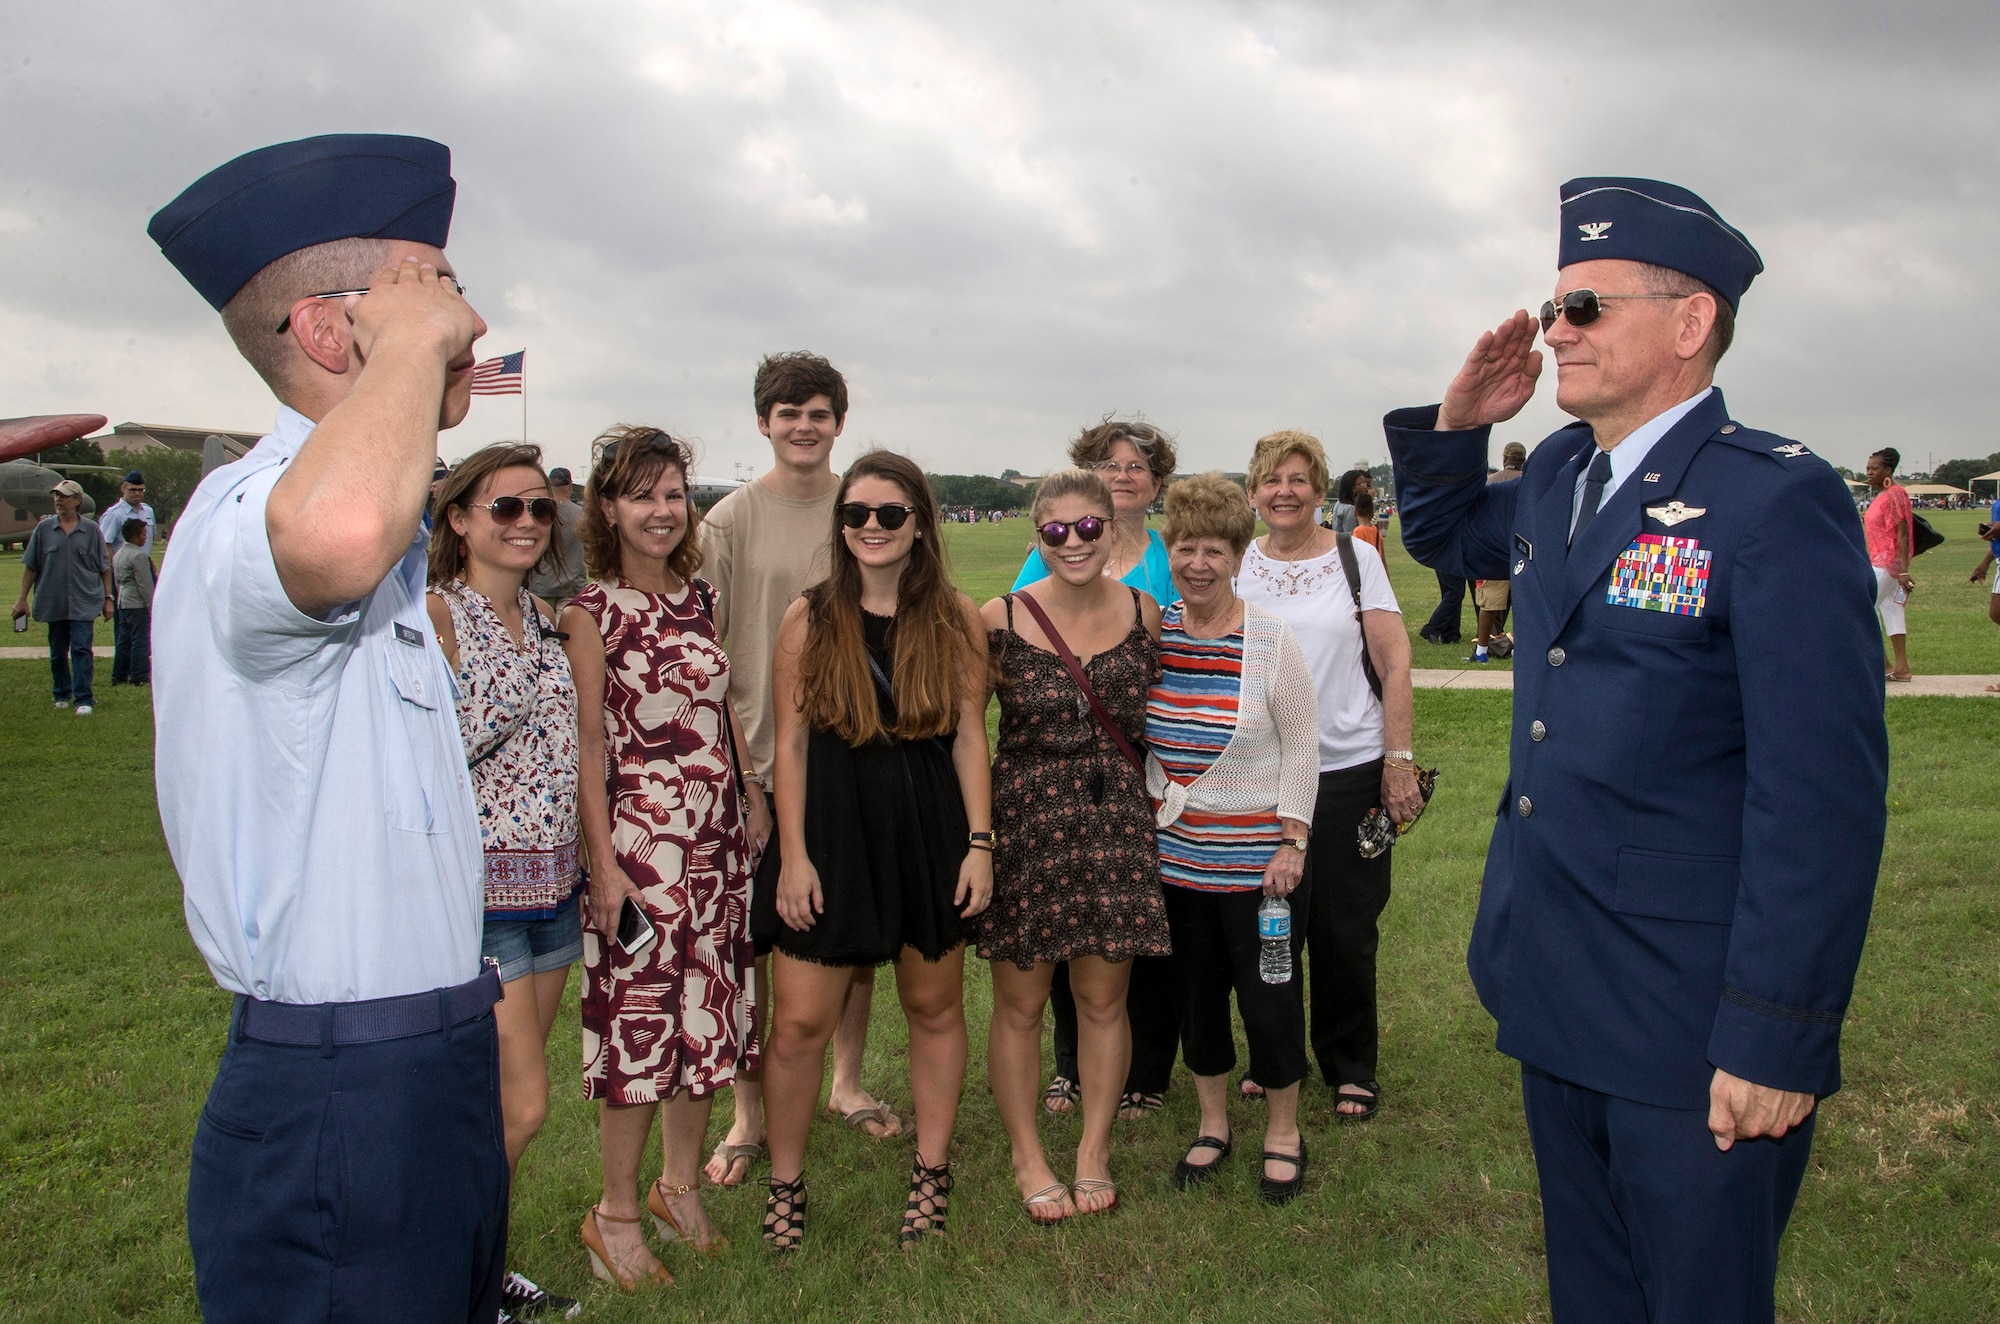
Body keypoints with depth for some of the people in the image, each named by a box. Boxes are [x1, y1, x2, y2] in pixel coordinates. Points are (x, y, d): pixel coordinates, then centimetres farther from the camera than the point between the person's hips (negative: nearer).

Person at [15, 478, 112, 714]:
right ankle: (62, 695, 26)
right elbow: (30, 566, 8)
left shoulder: (91, 529, 2)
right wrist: (22, 598, 6)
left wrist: (108, 598, 5)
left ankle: (83, 699, -8)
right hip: (53, 603, 2)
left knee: (81, 649, -9)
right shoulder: (44, 528, 4)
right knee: (57, 654, 11)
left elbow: (104, 567, 6)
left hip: (84, 602, -2)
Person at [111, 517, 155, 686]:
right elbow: (145, 584, -15)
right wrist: (152, 607, -12)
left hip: (123, 603, 9)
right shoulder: (138, 555, -14)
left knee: (123, 640, 12)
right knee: (140, 640, -5)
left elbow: (116, 581, 21)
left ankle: (119, 675, 14)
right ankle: (139, 676, -5)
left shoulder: (118, 554, 14)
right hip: (138, 604, -9)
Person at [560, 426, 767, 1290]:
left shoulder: (699, 597, 9)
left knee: (707, 1014, 13)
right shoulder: (592, 613, -8)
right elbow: (589, 744, -10)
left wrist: (755, 798, 12)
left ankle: (679, 1181, 31)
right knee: (639, 1018, 0)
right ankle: (615, 1213, 17)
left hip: (719, 833, 6)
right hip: (641, 837, -6)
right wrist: (603, 860, -14)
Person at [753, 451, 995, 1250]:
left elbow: (970, 737, 2)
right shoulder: (810, 618, -1)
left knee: (935, 1008, 13)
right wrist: (793, 854, -7)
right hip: (832, 829, -1)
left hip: (930, 831, 1)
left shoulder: (956, 619, 1)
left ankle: (932, 1171, 31)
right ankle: (785, 1182, 21)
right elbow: (791, 743, -2)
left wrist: (979, 843, -4)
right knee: (800, 1022, 0)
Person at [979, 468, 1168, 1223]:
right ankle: (1027, 1156, 27)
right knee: (1020, 1002, 7)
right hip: (1025, 821, -2)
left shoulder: (1143, 614, 0)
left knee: (1103, 997, 9)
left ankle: (1095, 1151, 28)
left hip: (1116, 821, 2)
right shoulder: (1001, 621, -9)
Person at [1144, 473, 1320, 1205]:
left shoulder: (1270, 638, -10)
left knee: (1270, 998, 6)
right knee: (1195, 994, 14)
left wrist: (1292, 844, -10)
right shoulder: (1149, 633, 0)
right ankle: (1213, 1124, 33)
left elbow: (1301, 747, -6)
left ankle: (1283, 1131, 27)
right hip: (1175, 856, 4)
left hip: (1256, 861, -3)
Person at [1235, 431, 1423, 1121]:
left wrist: (1399, 760, -8)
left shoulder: (1356, 557, 0)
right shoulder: (1236, 564, 5)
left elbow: (1395, 664, -2)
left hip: (1350, 770, -2)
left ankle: (1352, 1068, 23)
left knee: (1345, 930, 5)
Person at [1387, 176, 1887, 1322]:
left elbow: (1824, 795, -20)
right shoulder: (1558, 477, 6)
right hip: (1559, 995, 8)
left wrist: (1776, 1044, -20)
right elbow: (1444, 539, 27)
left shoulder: (1779, 502, -17)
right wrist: (1457, 425, 6)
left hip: (1695, 1026, -7)